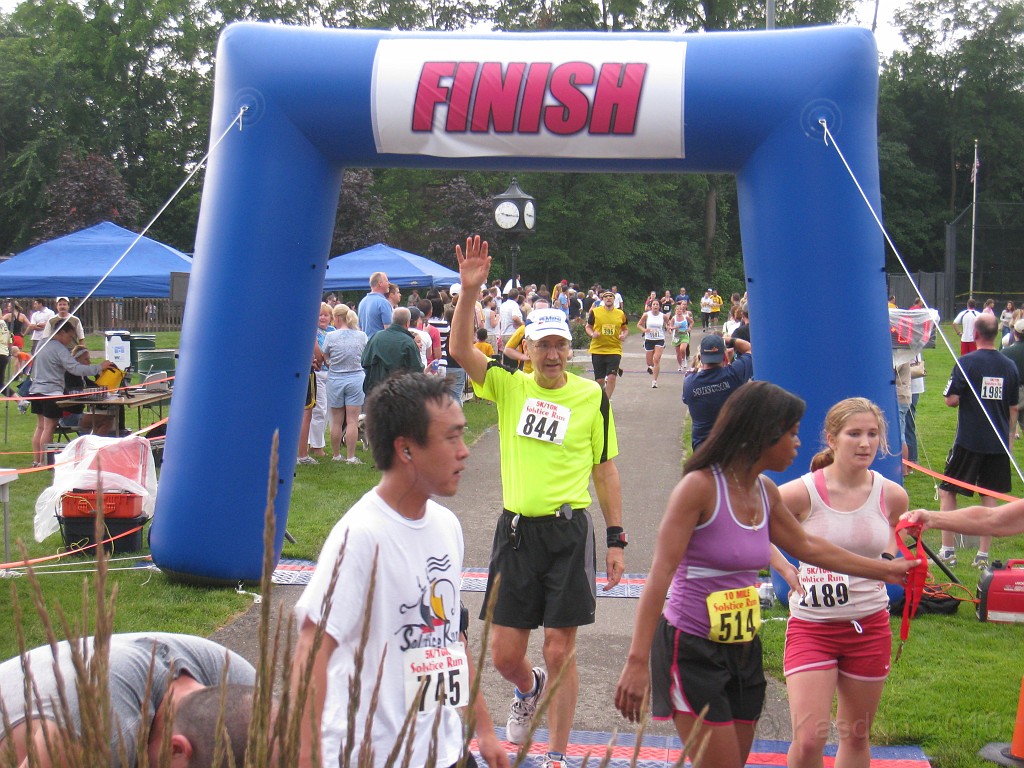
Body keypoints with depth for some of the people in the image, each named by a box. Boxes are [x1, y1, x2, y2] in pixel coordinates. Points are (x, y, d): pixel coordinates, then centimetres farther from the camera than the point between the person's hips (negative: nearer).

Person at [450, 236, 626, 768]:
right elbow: (461, 349, -12)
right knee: (504, 653, 6)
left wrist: (616, 539, 4)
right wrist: (469, 290, -24)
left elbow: (605, 470, 6)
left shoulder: (592, 397, 1)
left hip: (569, 532, -2)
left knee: (561, 651, 2)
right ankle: (529, 687, 42)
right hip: (515, 529, 2)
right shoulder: (508, 385, 3)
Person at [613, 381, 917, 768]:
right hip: (693, 650, -8)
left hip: (743, 649, 8)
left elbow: (808, 547, 24)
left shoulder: (766, 493, 6)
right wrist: (637, 660, -28)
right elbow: (661, 574, -21)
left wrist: (884, 570, 31)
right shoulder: (701, 486, -16)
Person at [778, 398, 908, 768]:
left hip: (870, 626, 3)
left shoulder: (892, 495, -4)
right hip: (812, 626, -3)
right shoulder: (803, 493, -15)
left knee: (856, 736, 15)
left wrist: (888, 562, 7)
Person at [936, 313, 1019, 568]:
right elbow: (1013, 408, 11)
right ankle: (983, 554, 10)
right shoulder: (1009, 365, 4)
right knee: (990, 496, 10)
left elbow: (951, 400, -13)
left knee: (947, 491, 8)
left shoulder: (966, 362, -11)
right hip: (998, 442, 4)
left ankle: (948, 550, 5)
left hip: (969, 441, -4)